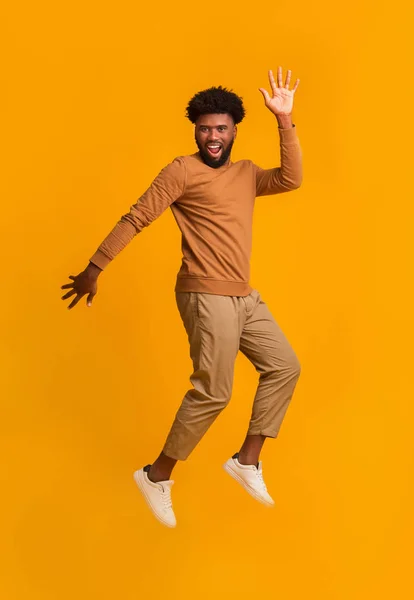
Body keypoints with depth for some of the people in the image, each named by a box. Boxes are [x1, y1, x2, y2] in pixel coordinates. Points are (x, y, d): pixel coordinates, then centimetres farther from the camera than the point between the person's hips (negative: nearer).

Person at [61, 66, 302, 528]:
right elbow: (136, 218, -8)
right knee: (212, 392, -9)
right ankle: (157, 477, 6)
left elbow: (291, 180, 0)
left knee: (284, 367, 10)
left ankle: (247, 461, 17)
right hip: (207, 295, -8)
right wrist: (94, 268, -10)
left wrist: (284, 120, -5)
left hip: (245, 296, 8)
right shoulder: (182, 170, -6)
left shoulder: (246, 174, 14)